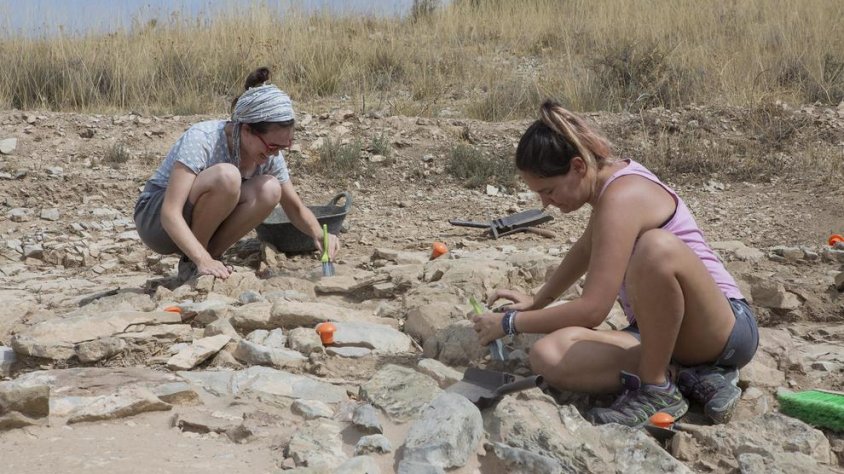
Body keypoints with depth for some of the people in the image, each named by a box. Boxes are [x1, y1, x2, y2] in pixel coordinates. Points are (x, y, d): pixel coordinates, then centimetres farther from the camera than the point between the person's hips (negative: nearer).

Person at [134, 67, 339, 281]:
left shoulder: (270, 155, -10)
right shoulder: (201, 139, -29)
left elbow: (296, 209, 0)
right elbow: (170, 213, -34)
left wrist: (319, 234, -22)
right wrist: (202, 260, -46)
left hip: (201, 225, 6)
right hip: (155, 220, -6)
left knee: (269, 190, -22)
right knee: (226, 176, -34)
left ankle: (211, 255, -7)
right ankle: (192, 264, -15)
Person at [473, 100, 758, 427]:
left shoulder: (622, 197, -21)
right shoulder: (611, 178, 8)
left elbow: (592, 309, -24)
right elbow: (586, 249, 30)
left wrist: (510, 322, -13)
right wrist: (537, 302, 29)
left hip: (725, 328, -9)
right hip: (661, 334, 9)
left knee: (657, 246, -41)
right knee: (548, 357, -17)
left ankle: (656, 390, -19)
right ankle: (695, 377, -5)